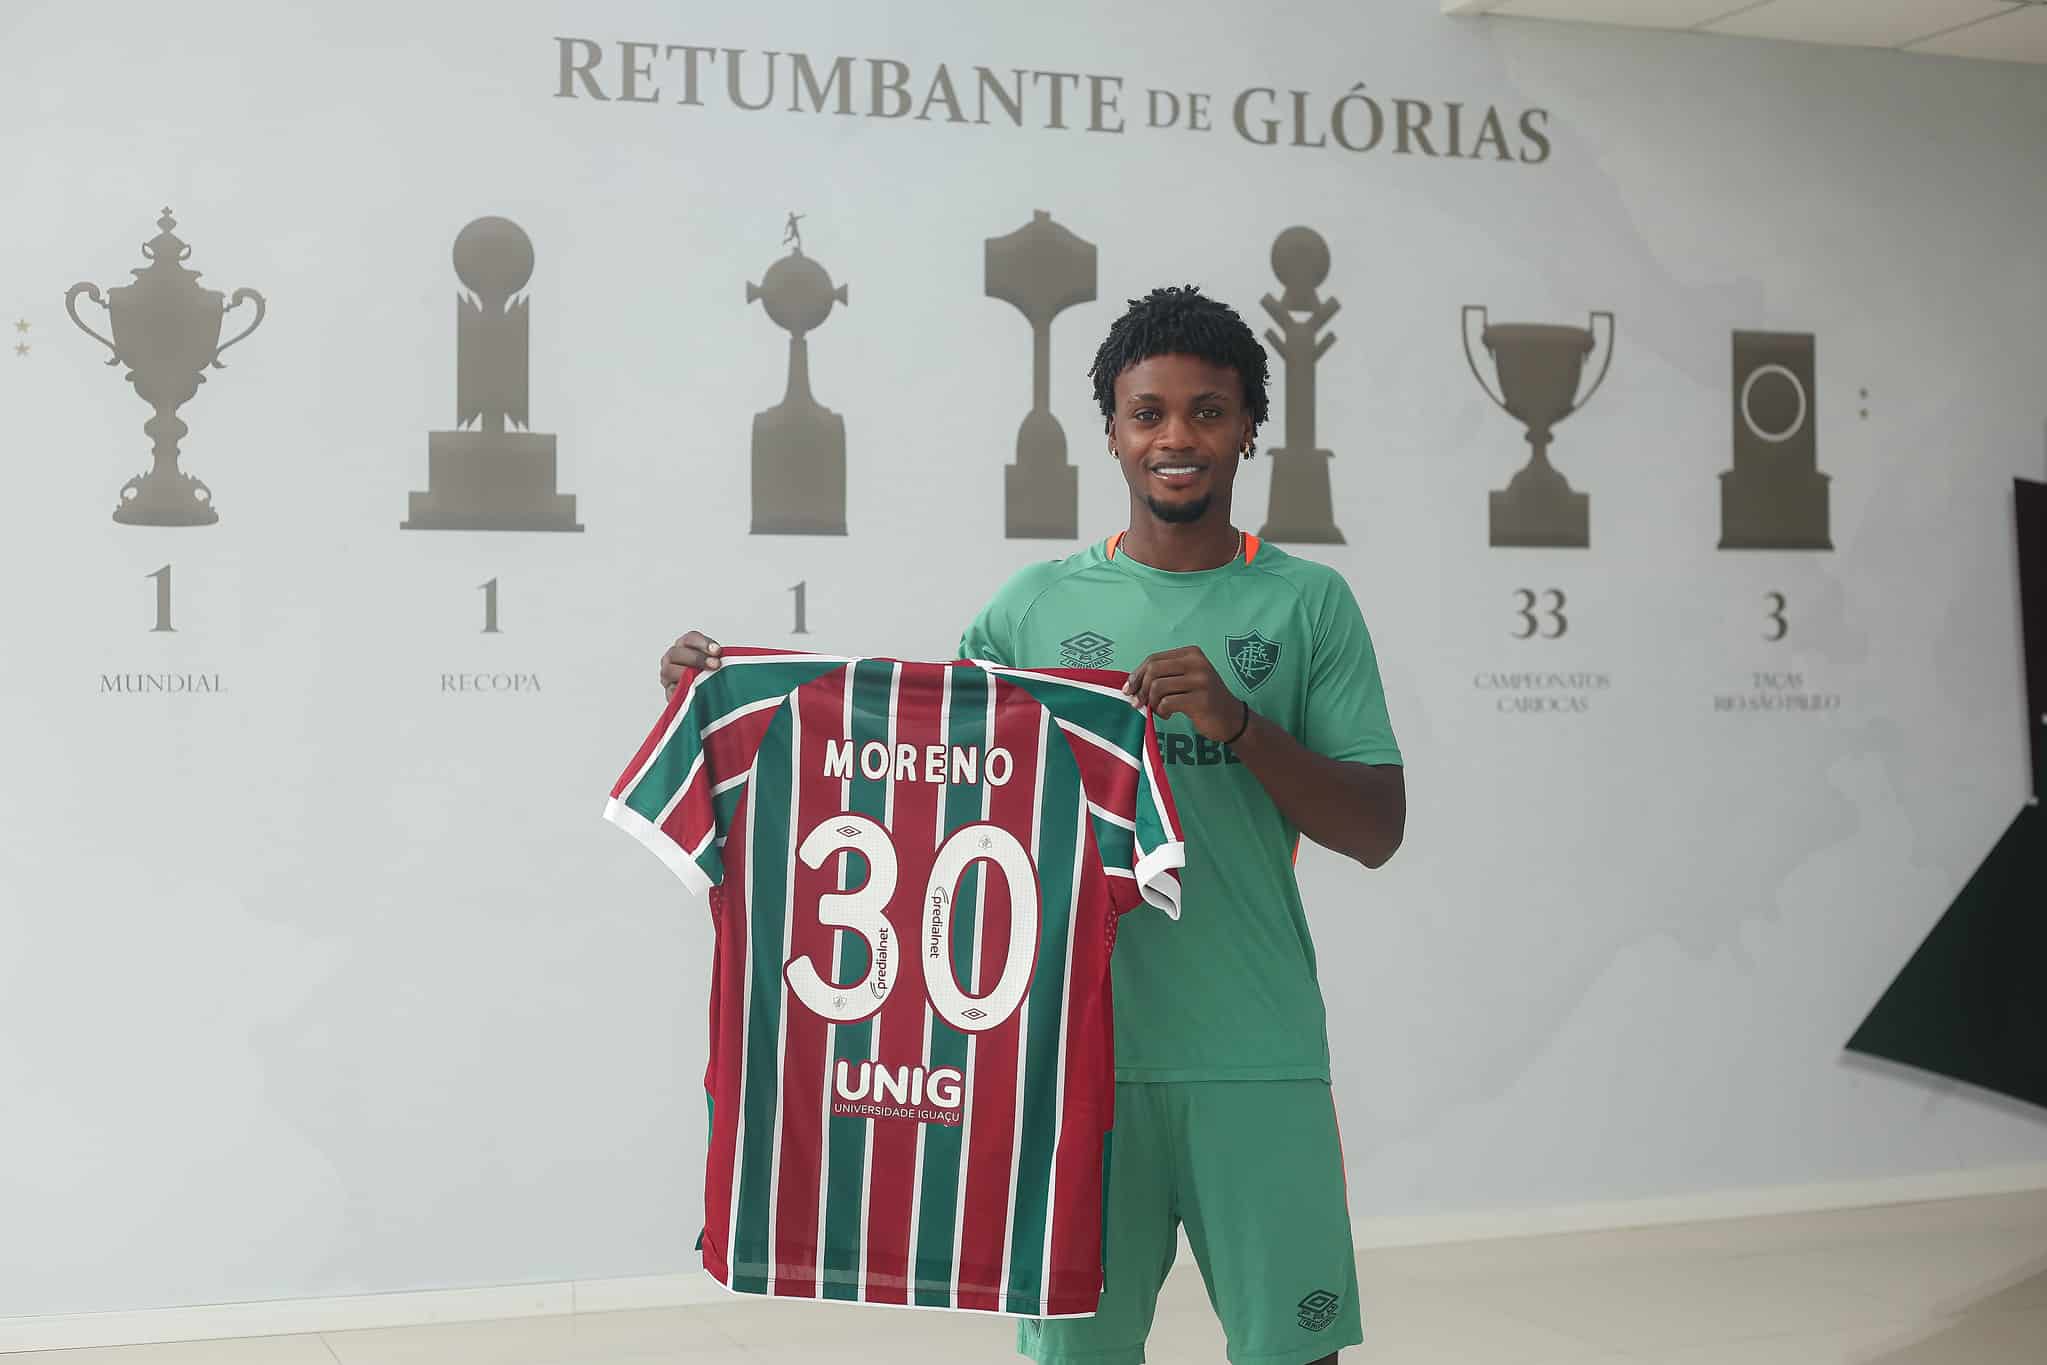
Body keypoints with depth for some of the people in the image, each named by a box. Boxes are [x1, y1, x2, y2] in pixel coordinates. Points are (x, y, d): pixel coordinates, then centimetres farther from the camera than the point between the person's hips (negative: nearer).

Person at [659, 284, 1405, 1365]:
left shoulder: (1309, 604, 3)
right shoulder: (1039, 604, 7)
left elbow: (1377, 831, -1)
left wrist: (1237, 719, -16)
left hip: (1256, 1056, -1)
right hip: (1077, 1043, 1)